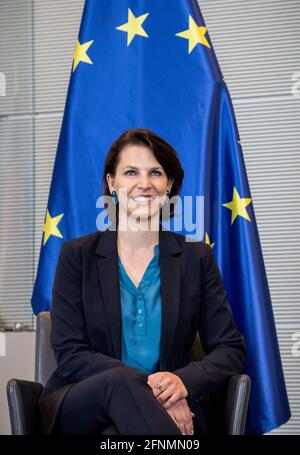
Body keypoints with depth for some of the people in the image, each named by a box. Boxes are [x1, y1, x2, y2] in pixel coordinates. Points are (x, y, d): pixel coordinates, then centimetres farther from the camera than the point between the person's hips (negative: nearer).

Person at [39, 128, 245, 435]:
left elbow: (231, 350, 6)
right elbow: (69, 354, -3)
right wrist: (146, 386, -20)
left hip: (170, 411, -1)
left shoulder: (196, 257, 8)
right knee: (118, 382, -35)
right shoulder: (77, 255, 5)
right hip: (80, 407, 1)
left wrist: (183, 381, -17)